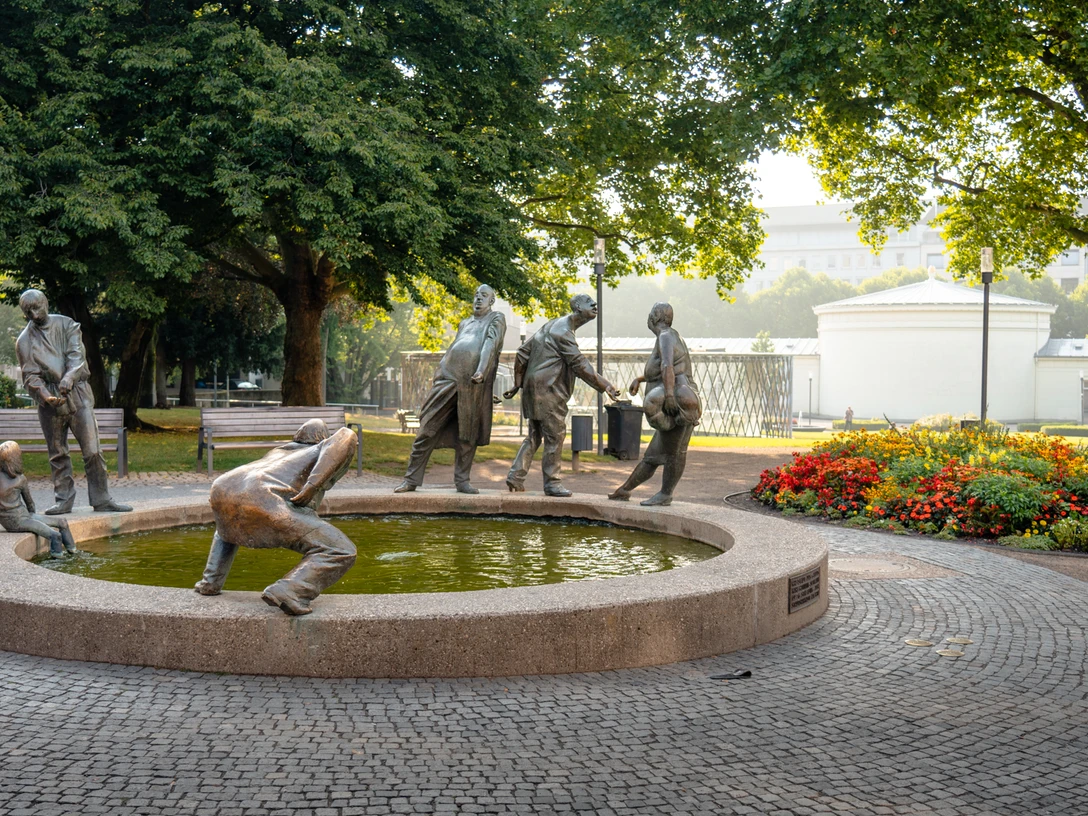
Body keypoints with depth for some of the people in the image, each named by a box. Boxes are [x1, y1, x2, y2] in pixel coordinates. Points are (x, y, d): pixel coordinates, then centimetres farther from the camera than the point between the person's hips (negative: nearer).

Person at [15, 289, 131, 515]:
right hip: (49, 400, 1)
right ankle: (64, 500, 14)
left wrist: (69, 377, -28)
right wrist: (46, 396, -20)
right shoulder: (24, 341, 5)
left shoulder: (67, 325, 4)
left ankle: (101, 499, -1)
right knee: (57, 454, 6)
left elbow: (76, 355, -8)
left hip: (78, 394, -1)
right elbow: (30, 376, -1)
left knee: (92, 450, -6)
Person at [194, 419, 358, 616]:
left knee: (227, 525, 45)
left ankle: (210, 582, 29)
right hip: (261, 502, -7)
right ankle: (288, 593, -25)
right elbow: (346, 437, 1)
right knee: (340, 552, -6)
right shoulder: (321, 451, 26)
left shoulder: (279, 451, 41)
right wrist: (314, 484, -5)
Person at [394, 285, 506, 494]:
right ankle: (411, 479, 1)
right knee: (428, 428, -1)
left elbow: (491, 343, -7)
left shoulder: (496, 319, 9)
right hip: (448, 376, 4)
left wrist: (481, 371, -23)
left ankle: (462, 480, 8)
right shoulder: (464, 323, 27)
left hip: (473, 383, -4)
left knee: (468, 434, -1)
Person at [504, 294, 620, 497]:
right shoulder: (563, 331, -12)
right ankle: (551, 482, 0)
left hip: (533, 387, 10)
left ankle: (516, 476, 10)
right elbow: (579, 364, -17)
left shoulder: (551, 326, 18)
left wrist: (518, 383, 20)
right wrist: (605, 386, -15)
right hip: (547, 389, -10)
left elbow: (523, 352, 19)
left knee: (535, 435, 13)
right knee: (555, 435, -4)